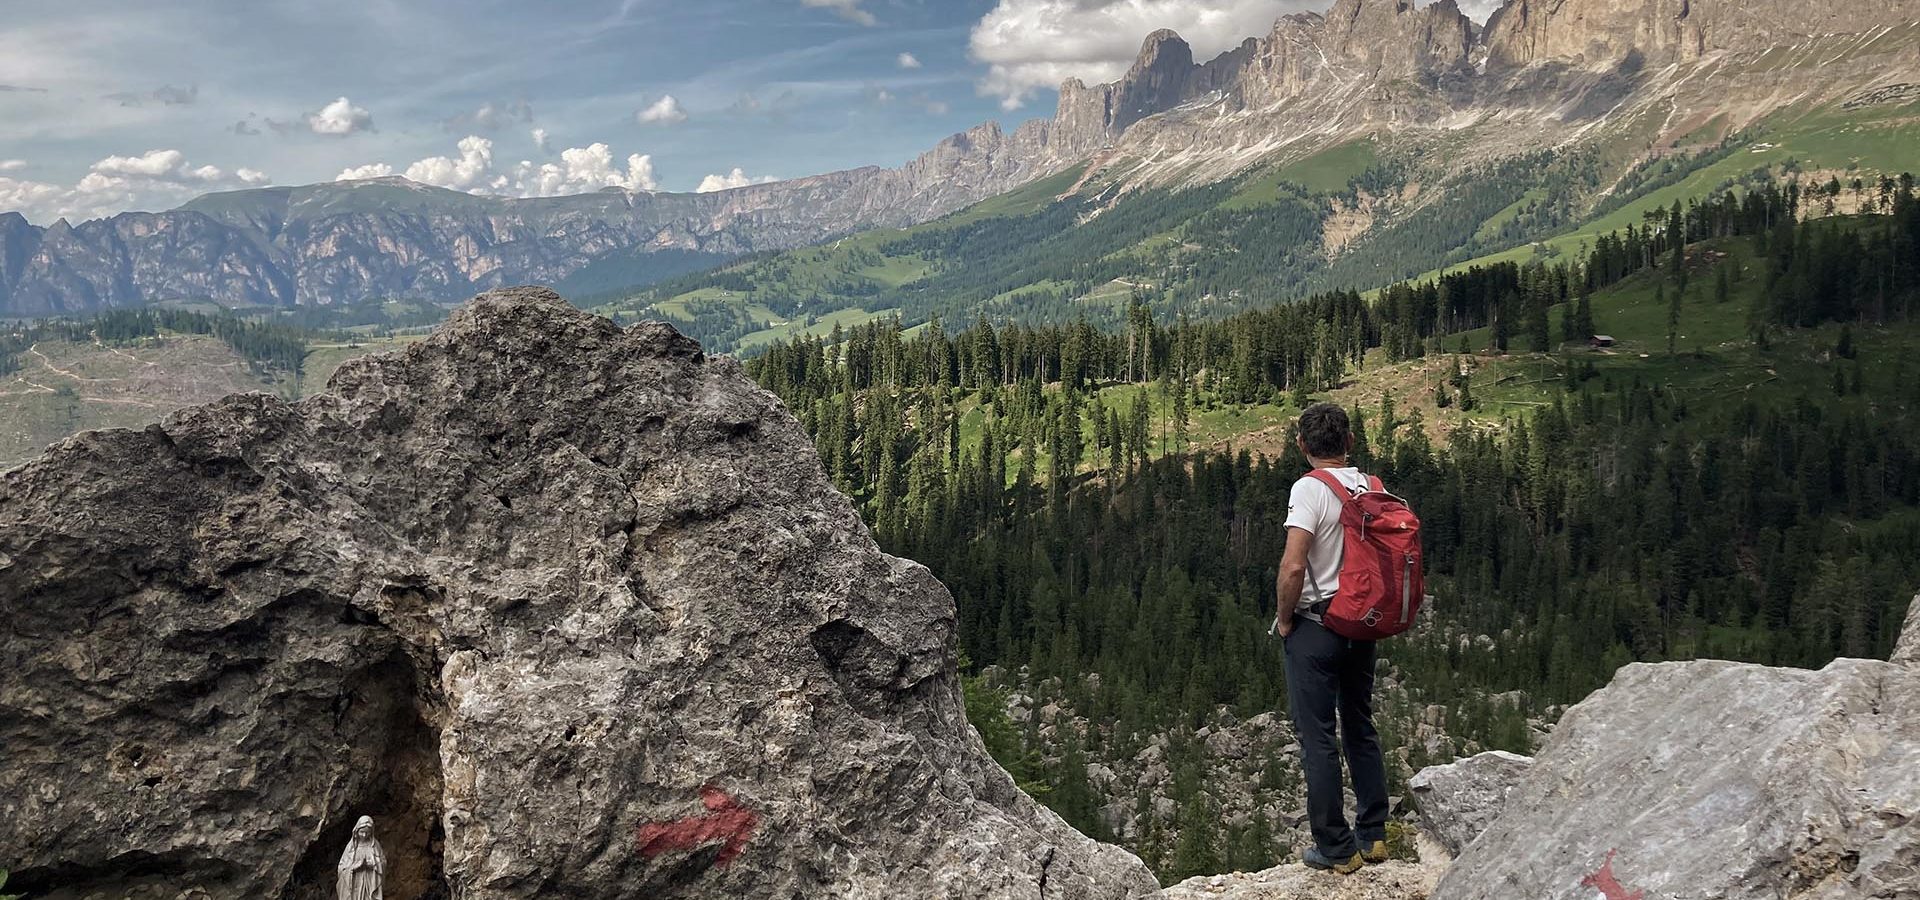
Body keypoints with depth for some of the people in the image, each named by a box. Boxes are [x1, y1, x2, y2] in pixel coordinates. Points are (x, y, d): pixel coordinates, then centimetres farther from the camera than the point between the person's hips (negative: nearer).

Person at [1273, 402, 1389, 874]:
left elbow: (1293, 566, -23)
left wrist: (1284, 619, -8)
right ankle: (1373, 835, 24)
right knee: (1361, 728, 18)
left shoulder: (1310, 489, -15)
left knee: (1317, 737, 2)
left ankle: (1334, 848, 6)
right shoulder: (1372, 488, 4)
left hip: (1315, 625, -7)